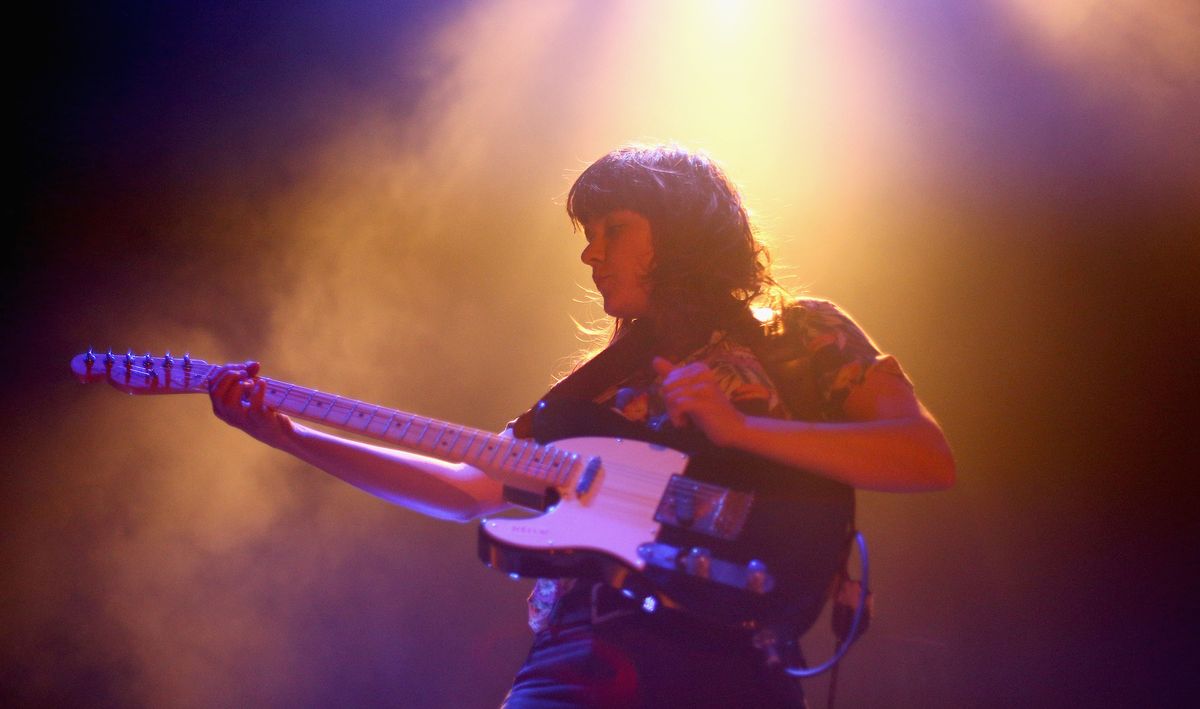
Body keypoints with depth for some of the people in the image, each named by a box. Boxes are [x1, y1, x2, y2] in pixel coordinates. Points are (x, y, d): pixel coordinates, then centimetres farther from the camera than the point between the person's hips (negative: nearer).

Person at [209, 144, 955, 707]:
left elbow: (932, 458, -3)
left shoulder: (801, 333, 10)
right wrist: (290, 436, 12)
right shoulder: (607, 376, 23)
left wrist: (737, 427, -14)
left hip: (725, 645, -4)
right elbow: (475, 488, 18)